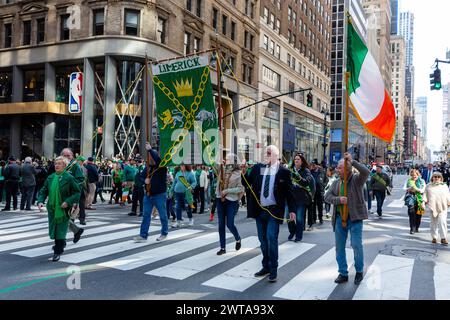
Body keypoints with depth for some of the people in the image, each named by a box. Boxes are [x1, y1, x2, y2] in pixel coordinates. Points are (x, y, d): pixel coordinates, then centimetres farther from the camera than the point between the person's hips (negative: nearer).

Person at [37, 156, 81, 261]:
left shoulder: (69, 178, -9)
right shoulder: (50, 178, 7)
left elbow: (77, 192, -8)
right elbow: (44, 191, 13)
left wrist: (68, 202, -19)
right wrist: (40, 201, -4)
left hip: (63, 209, -5)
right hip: (52, 208, 6)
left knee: (60, 230, -3)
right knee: (53, 228, 15)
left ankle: (57, 252, 5)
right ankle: (60, 244, 40)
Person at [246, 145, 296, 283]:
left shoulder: (284, 171, -3)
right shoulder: (257, 168, 7)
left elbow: (289, 192, -1)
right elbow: (248, 183, 7)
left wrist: (292, 210, -6)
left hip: (274, 210, -4)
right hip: (259, 210, 4)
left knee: (271, 238, -10)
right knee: (263, 239, 11)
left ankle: (273, 270, 2)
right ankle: (266, 267, 25)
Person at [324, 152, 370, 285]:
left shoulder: (356, 179, -5)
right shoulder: (336, 183, 10)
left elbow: (366, 172, -24)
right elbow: (327, 196, 2)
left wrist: (352, 161, -25)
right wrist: (338, 199, -16)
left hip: (355, 217, -5)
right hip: (339, 218, 5)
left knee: (356, 245, -3)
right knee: (339, 246, 8)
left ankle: (359, 271, 20)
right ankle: (343, 273, 21)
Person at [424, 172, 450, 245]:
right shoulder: (429, 186, 11)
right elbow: (425, 194, 9)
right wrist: (425, 200, -7)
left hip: (442, 207, 0)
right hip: (432, 207, 0)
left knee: (442, 222, -9)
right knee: (433, 223, 6)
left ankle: (443, 238, -7)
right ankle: (434, 237, 15)